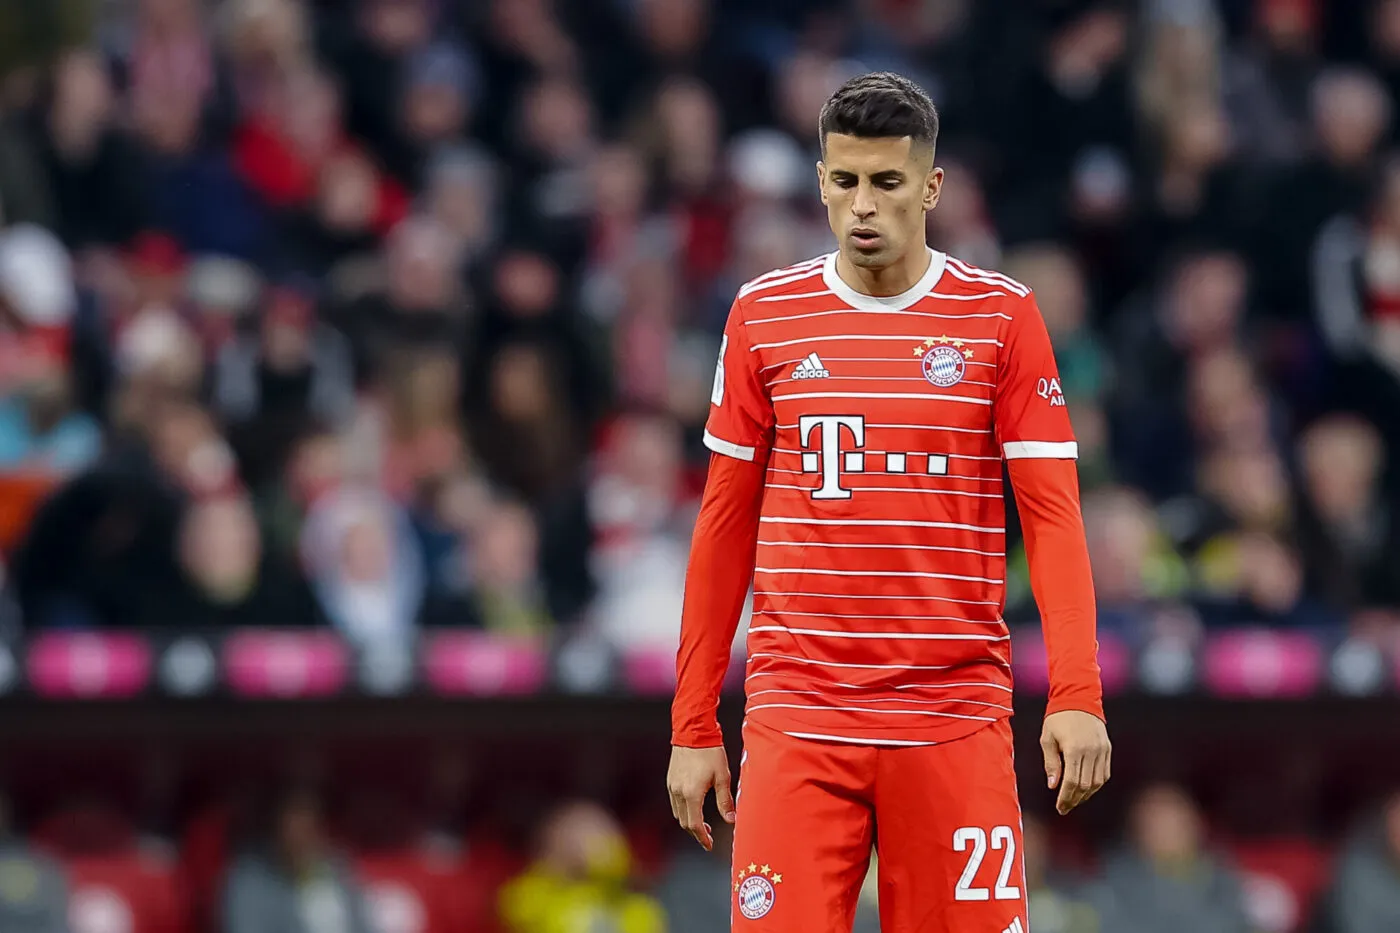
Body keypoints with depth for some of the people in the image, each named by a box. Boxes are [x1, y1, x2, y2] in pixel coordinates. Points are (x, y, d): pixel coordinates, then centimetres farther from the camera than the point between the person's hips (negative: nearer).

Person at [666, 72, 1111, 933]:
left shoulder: (1003, 318, 3)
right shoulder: (764, 315, 7)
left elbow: (1053, 515, 0)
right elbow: (725, 525, 11)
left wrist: (1077, 698, -12)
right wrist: (693, 723, 7)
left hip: (955, 721, -1)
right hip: (797, 723, 1)